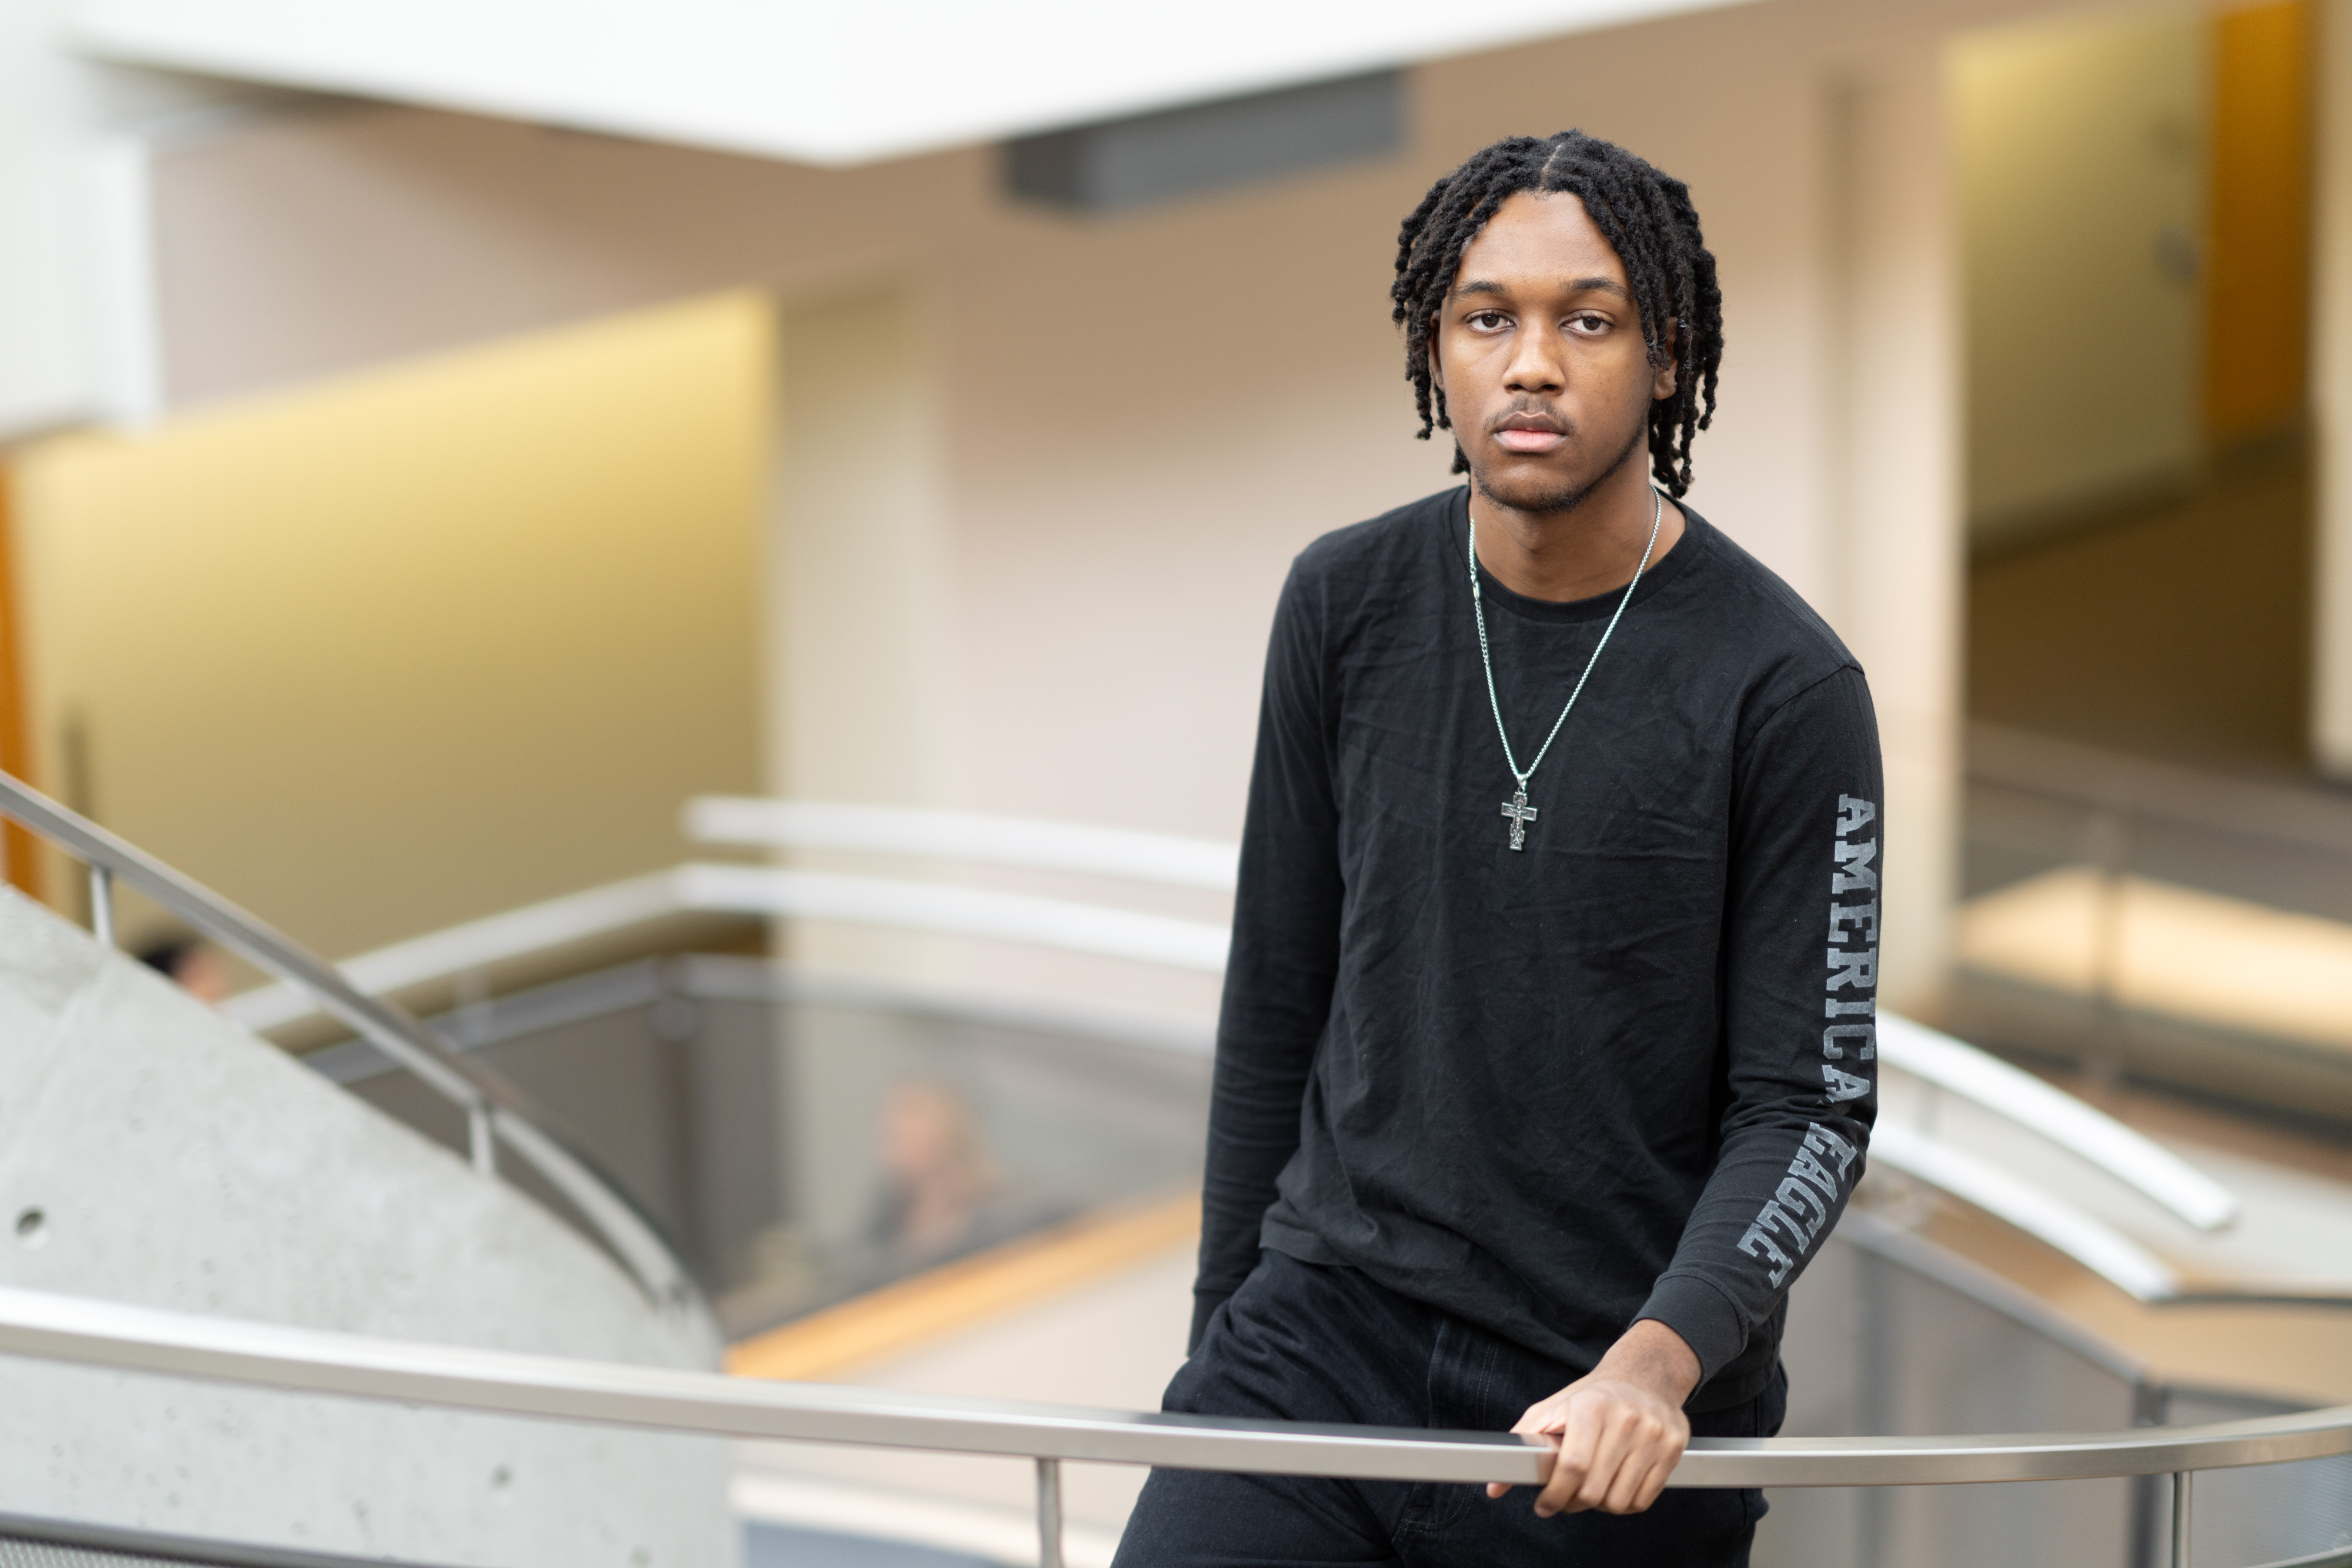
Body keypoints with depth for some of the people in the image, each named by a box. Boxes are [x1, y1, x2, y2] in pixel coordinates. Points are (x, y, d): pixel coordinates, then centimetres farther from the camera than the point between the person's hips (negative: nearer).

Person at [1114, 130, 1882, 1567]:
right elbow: (1278, 999, 11)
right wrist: (1227, 1321, 14)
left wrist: (1658, 1360, -22)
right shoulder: (1346, 604, 2)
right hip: (1325, 1333, 2)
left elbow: (1810, 1110, -7)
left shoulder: (1786, 688, -9)